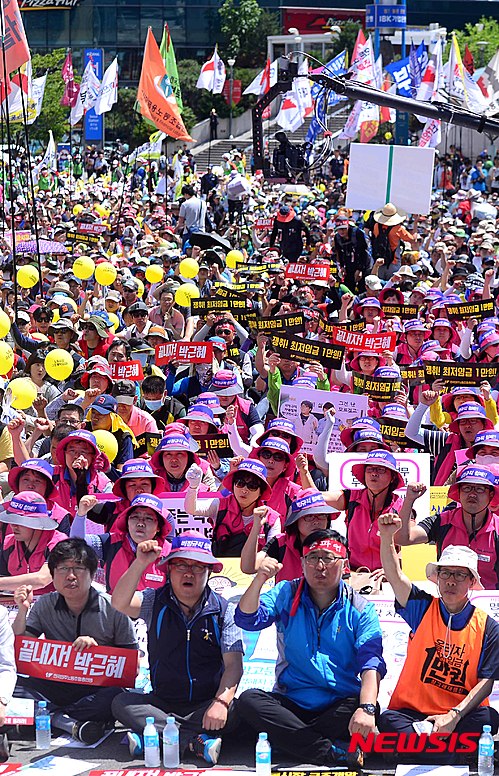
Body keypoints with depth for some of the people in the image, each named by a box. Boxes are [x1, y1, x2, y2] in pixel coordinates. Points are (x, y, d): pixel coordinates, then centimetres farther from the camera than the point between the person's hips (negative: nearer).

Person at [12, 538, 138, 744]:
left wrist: (97, 648, -18)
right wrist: (22, 611, -11)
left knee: (118, 697, -38)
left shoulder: (113, 609, -5)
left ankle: (53, 717, -25)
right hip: (56, 687, 2)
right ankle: (71, 724, -31)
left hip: (98, 689, -2)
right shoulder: (44, 606, 5)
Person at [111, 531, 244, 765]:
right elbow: (120, 603, -17)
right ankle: (195, 741, -30)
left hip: (206, 705, -1)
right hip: (161, 702, 2)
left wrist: (221, 702, -27)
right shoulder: (155, 602, 4)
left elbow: (233, 664, -9)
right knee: (122, 704, -24)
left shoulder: (223, 610, 0)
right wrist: (141, 563, -30)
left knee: (236, 711, -31)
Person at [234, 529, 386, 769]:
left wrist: (366, 708, -31)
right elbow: (248, 620, -8)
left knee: (366, 708, -33)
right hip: (291, 702, 2)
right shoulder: (286, 595, 8)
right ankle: (335, 753, -33)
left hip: (339, 706, -2)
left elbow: (371, 664, -12)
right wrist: (259, 580, -26)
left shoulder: (360, 609, 1)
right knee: (249, 700, -27)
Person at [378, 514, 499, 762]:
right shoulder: (423, 608, 7)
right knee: (388, 720, -31)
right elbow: (394, 575, -8)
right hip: (411, 710, 1)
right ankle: (449, 761, -33)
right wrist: (387, 537, -27)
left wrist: (454, 716, -18)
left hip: (462, 715, -1)